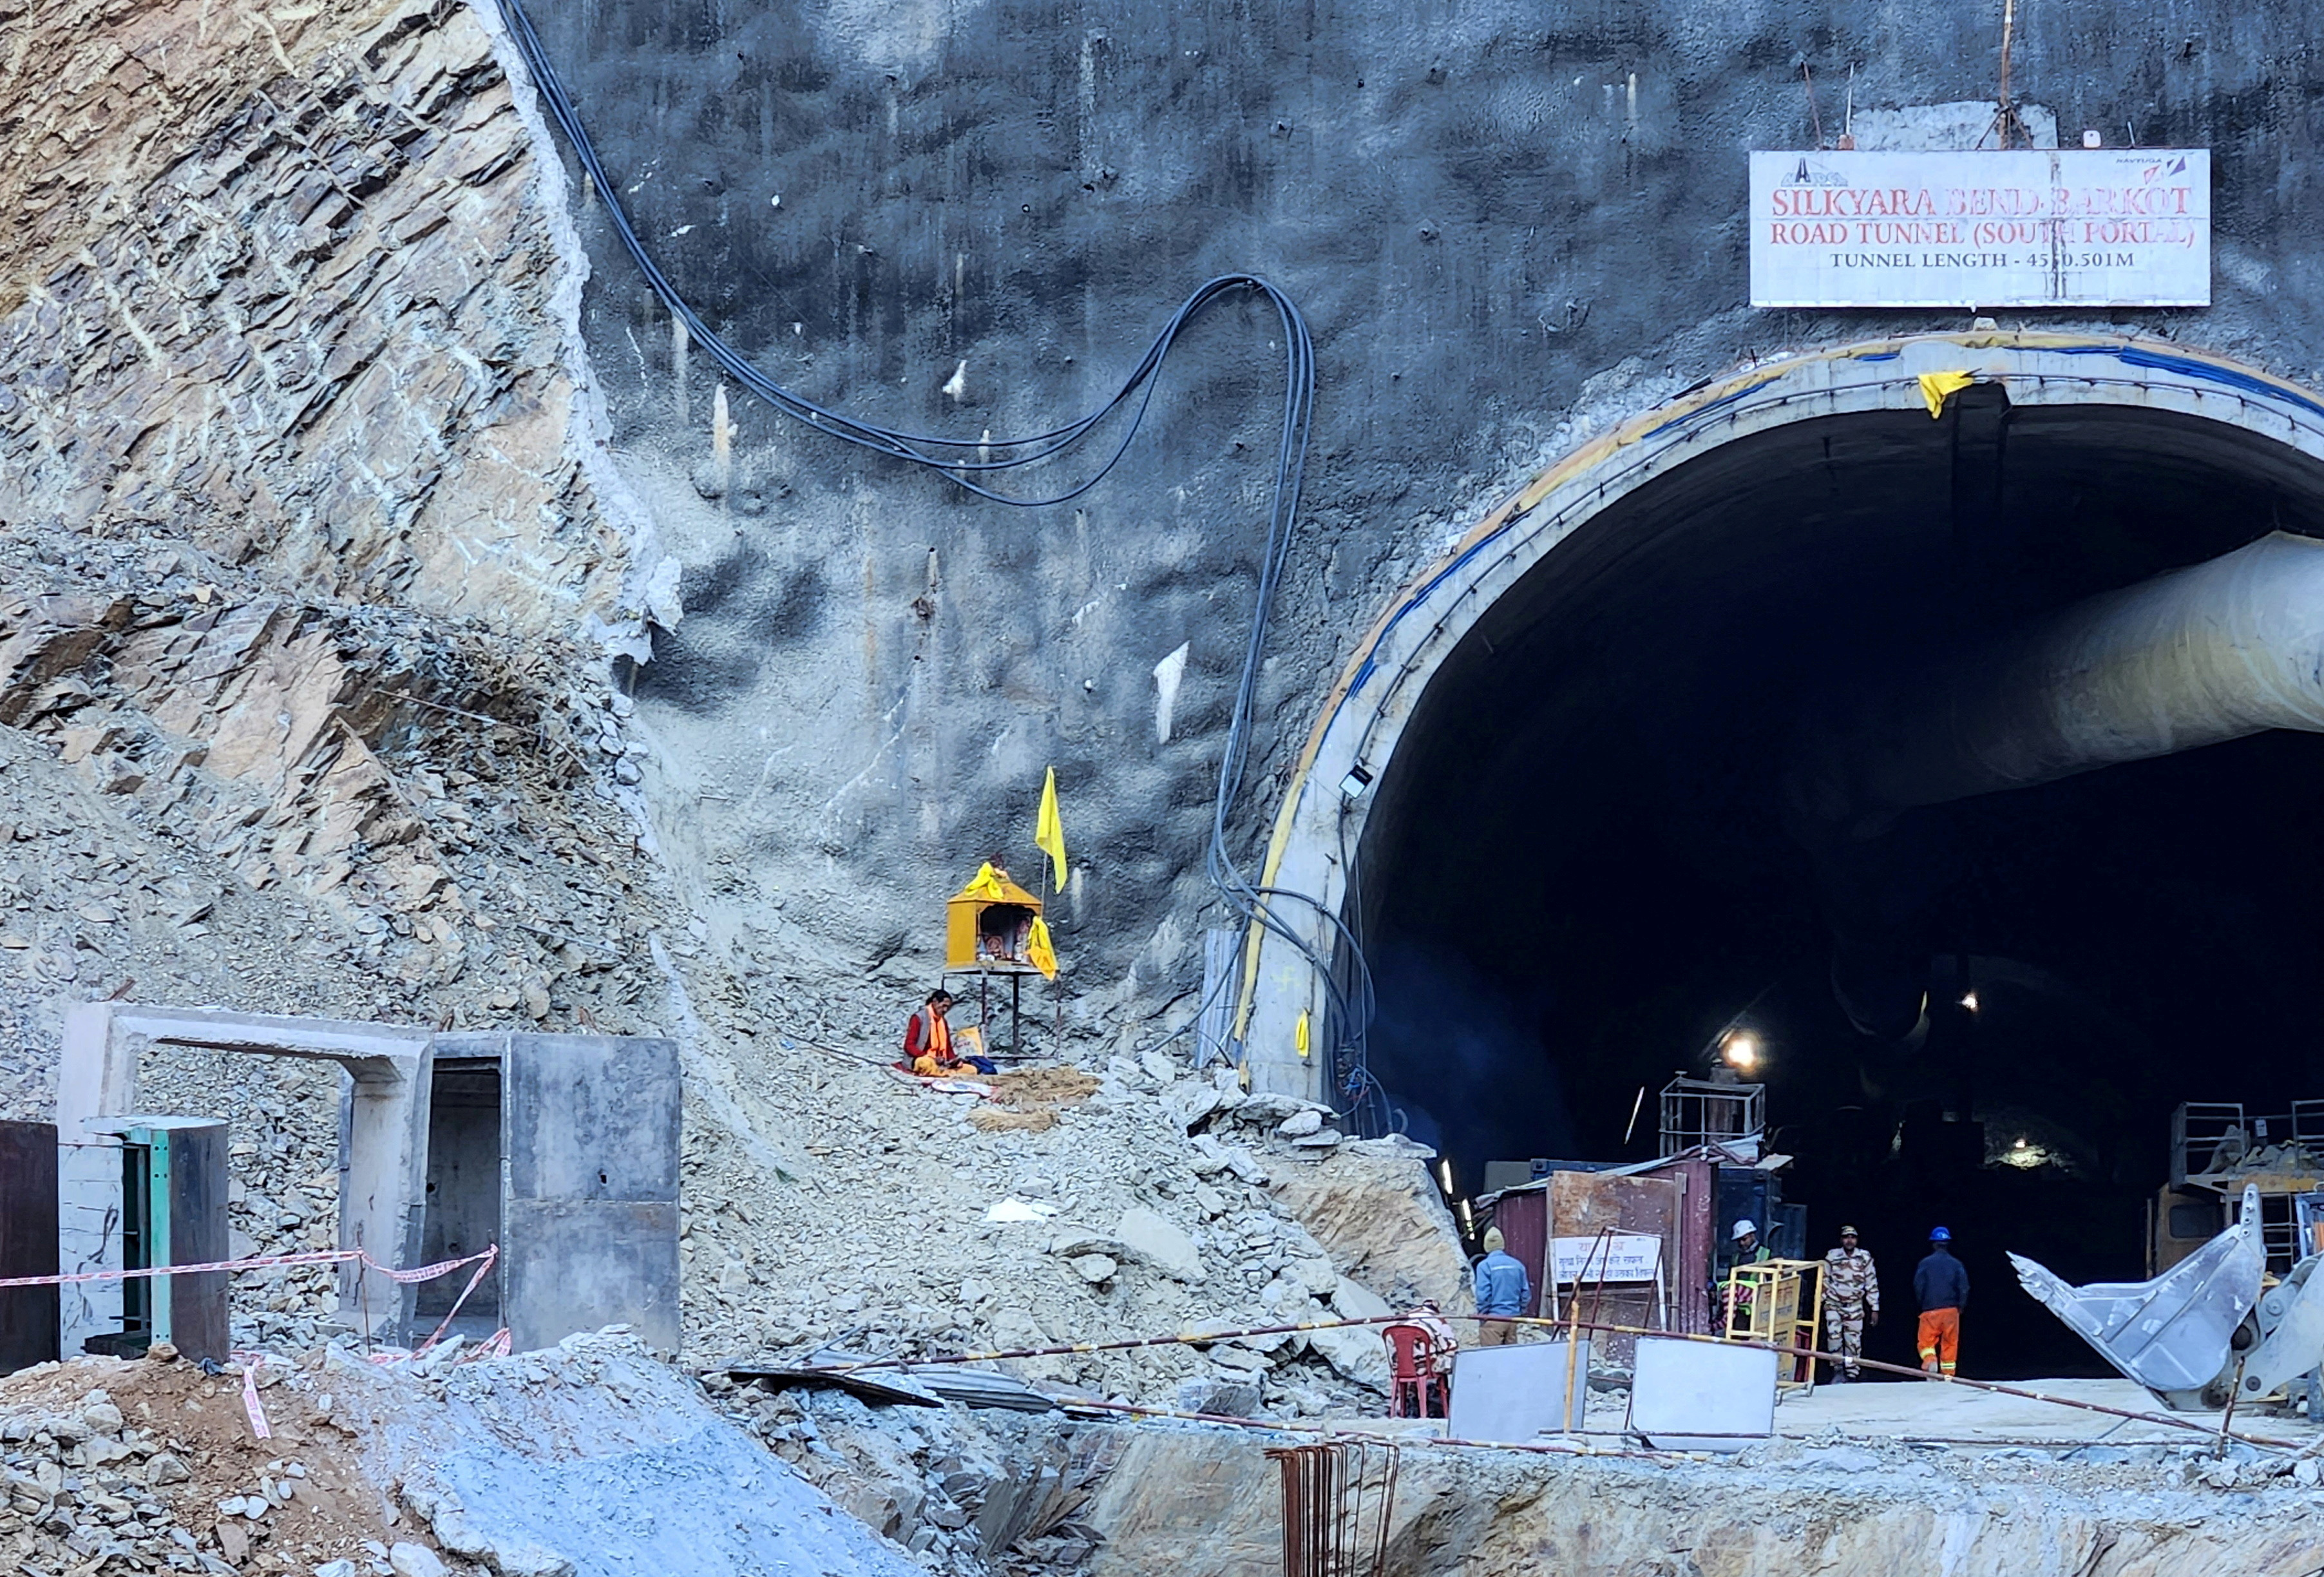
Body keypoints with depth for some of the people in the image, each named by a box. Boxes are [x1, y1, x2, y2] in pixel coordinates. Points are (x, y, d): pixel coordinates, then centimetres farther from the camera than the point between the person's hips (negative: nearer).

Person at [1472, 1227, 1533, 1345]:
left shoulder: (1484, 1266, -9)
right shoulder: (1517, 1265, 5)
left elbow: (1483, 1296, -12)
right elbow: (1526, 1294, 7)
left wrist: (1482, 1317, 0)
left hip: (1493, 1319, -5)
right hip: (1513, 1319, 5)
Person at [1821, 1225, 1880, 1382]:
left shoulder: (1865, 1258, 0)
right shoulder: (1832, 1256, -1)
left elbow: (1872, 1284, 4)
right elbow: (1824, 1281, 8)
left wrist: (1875, 1309, 4)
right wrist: (1820, 1303, 5)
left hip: (1855, 1306, 1)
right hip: (1834, 1304, -1)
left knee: (1854, 1342, 0)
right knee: (1834, 1335, -20)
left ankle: (1852, 1374, 9)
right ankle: (1838, 1370, -13)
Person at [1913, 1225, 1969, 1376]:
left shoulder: (1925, 1263, -3)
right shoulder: (1956, 1264, 1)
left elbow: (1918, 1286, -4)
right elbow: (1964, 1288, -1)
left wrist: (1922, 1305, 11)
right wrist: (1961, 1306, 12)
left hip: (1930, 1310, -2)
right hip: (1951, 1310, 2)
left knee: (1926, 1342, 3)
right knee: (1950, 1343, 9)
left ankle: (1930, 1360, -24)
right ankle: (1948, 1373, 8)